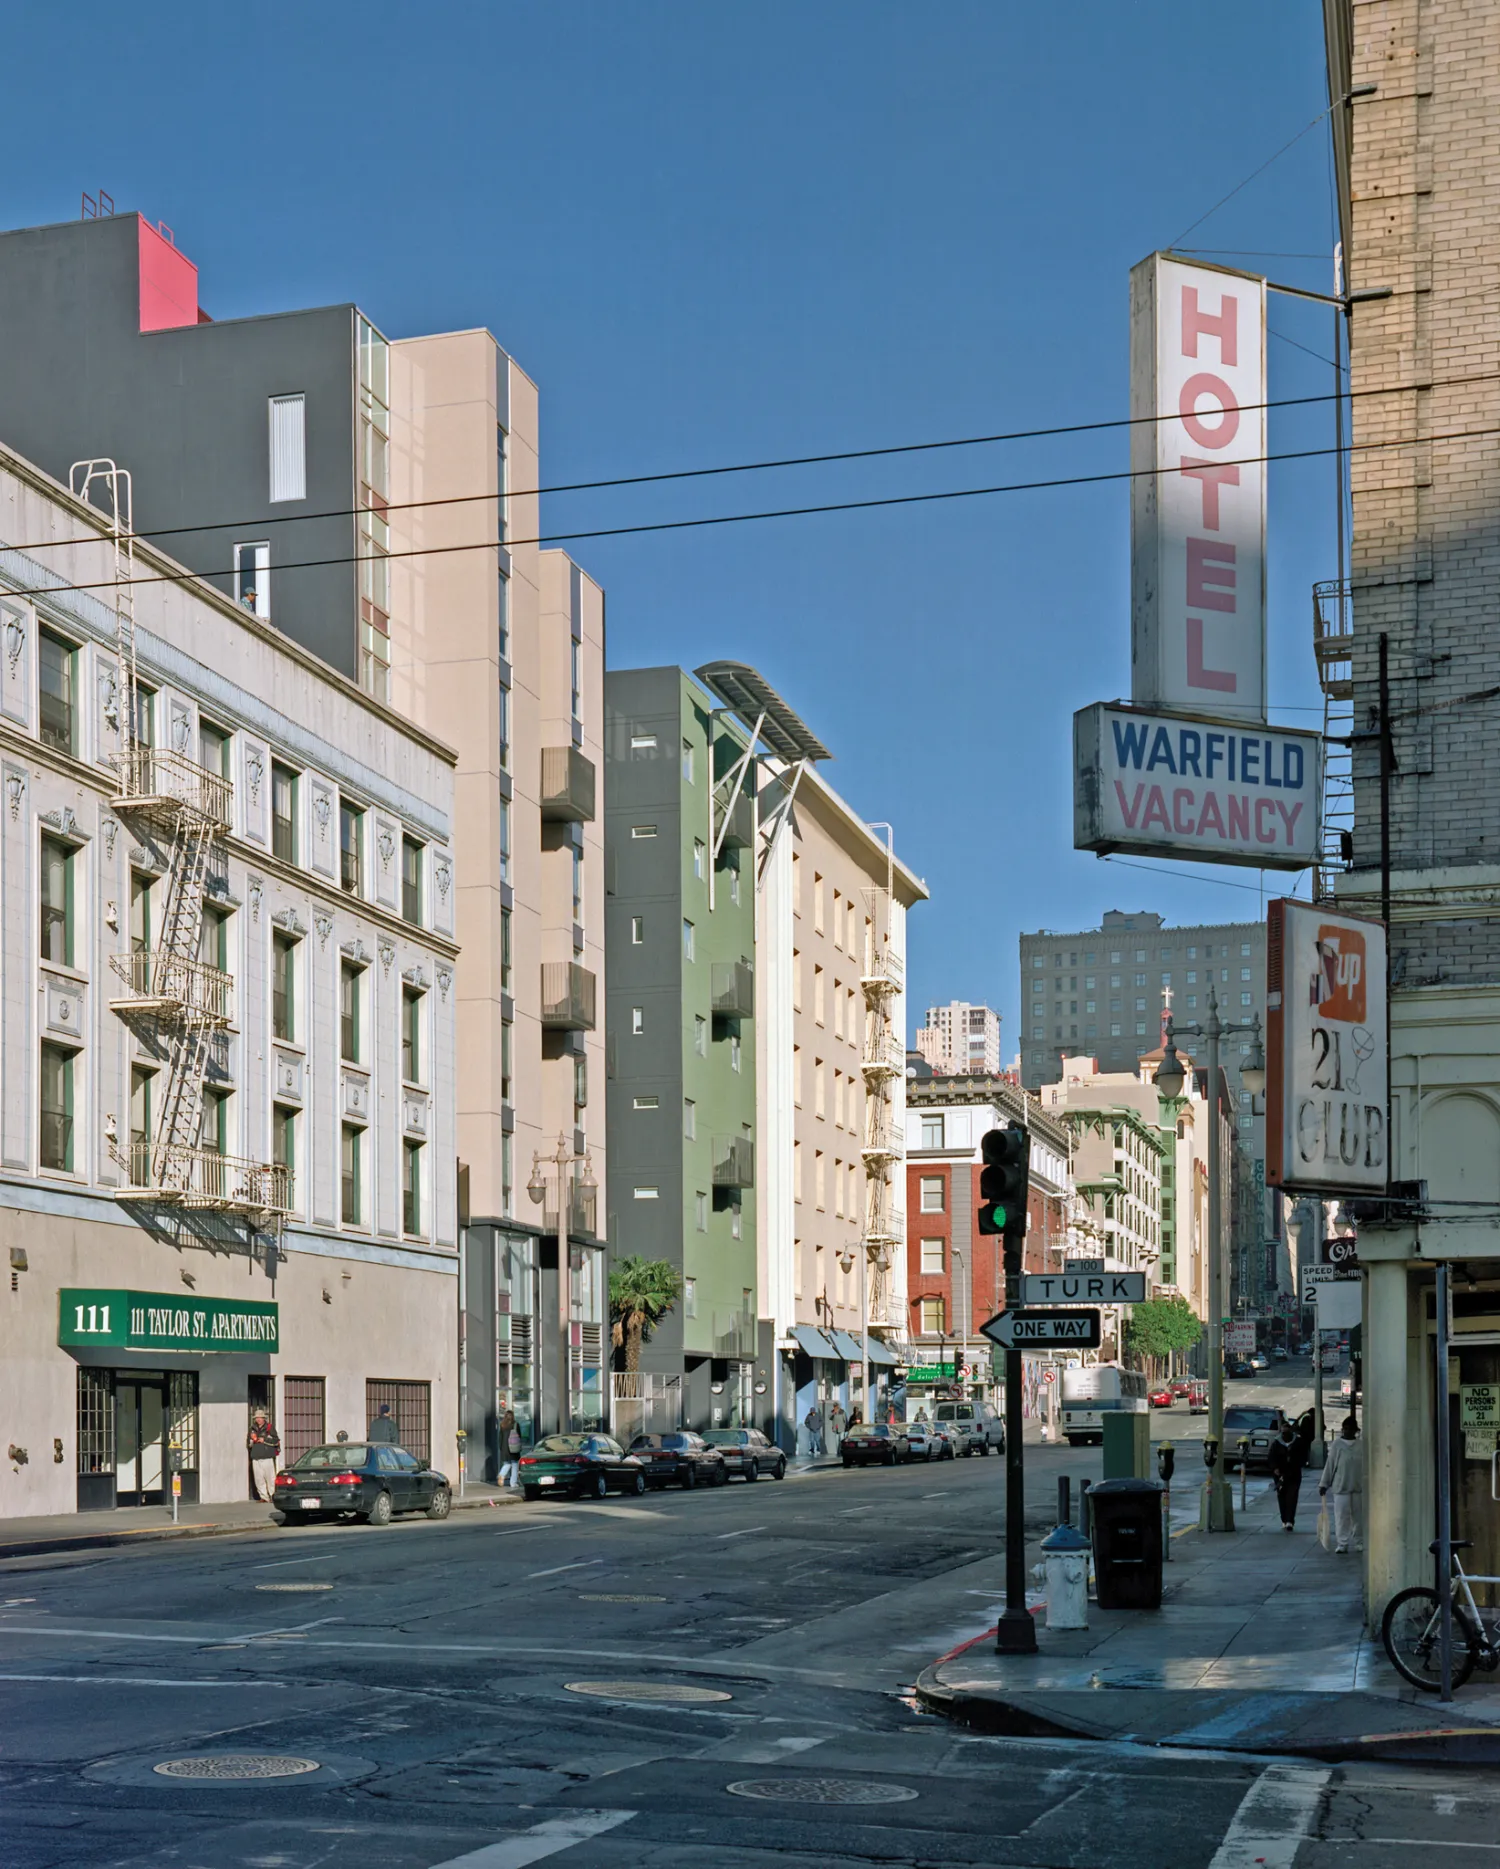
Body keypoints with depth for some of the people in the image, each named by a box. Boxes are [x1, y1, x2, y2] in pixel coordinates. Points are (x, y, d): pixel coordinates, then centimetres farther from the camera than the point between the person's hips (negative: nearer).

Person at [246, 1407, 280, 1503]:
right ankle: (264, 1497, 7)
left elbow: (276, 1441, -5)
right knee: (259, 1480, 2)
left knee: (270, 1478, -7)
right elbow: (248, 1444, 21)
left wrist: (264, 1440, -10)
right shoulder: (252, 1429, 15)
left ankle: (273, 1496, 0)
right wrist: (251, 1440, 0)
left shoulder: (269, 1428, 2)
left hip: (267, 1457, -4)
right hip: (256, 1458, 4)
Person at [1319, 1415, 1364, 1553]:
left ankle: (1358, 1542, 21)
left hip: (1358, 1486, 2)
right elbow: (1330, 1465, 1)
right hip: (1340, 1487, -2)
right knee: (1341, 1516, -2)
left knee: (1358, 1516, 9)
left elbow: (1365, 1465, 8)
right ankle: (1342, 1544, 3)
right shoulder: (1337, 1445, 0)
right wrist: (1324, 1484, 0)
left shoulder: (1361, 1445, 4)